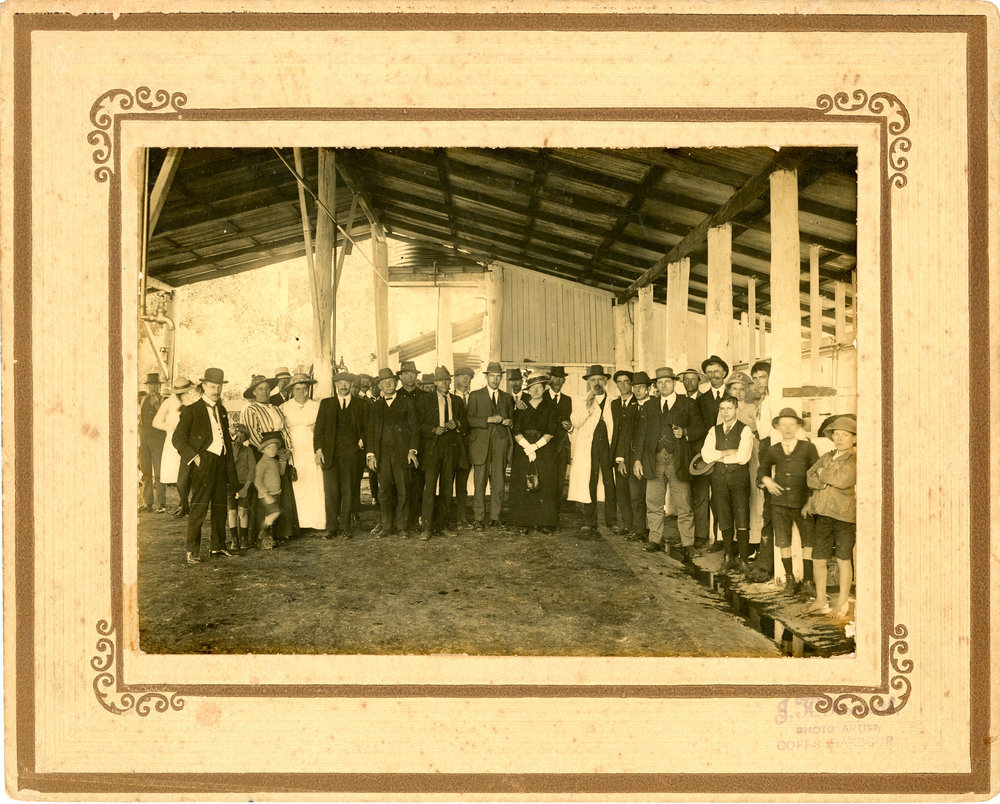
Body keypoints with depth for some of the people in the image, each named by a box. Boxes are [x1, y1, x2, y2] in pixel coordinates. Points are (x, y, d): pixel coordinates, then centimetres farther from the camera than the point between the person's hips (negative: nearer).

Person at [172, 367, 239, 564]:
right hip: (203, 461, -6)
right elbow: (178, 439, -6)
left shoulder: (222, 410, 17)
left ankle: (218, 546, 20)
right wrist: (194, 457, -14)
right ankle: (192, 550, -4)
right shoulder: (191, 410, -3)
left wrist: (230, 465, 15)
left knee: (220, 506, 10)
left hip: (221, 461, 6)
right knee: (199, 506, -9)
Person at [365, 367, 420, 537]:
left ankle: (403, 526, 6)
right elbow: (370, 430, 13)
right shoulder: (375, 406, 14)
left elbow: (414, 427, 3)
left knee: (403, 490, -2)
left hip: (401, 452, -2)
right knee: (385, 491, 3)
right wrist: (370, 453, 3)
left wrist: (413, 450, -7)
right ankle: (387, 526, 11)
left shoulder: (406, 402, 7)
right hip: (382, 454, 2)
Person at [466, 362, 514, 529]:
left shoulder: (507, 398, 16)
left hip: (500, 442, 3)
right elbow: (469, 420, -4)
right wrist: (489, 419, -14)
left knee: (498, 482, 0)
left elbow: (511, 418, 25)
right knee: (479, 483, -3)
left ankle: (495, 518, 8)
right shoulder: (475, 396, 5)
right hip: (481, 444, -3)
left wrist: (509, 421, 1)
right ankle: (478, 518, 3)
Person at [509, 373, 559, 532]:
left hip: (544, 450, -1)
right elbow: (516, 431, 2)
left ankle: (544, 522, -2)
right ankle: (524, 523, -1)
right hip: (523, 451, 1)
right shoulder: (521, 407, 11)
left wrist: (535, 446, -11)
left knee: (544, 487, -5)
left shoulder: (549, 407, 8)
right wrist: (528, 447, -11)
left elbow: (551, 431, -1)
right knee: (522, 487, -4)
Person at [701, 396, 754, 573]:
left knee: (742, 521, -8)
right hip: (719, 477, 4)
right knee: (724, 520, 5)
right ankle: (728, 558, 14)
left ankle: (744, 560, -3)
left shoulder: (745, 430, 1)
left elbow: (743, 457, -11)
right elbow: (706, 455, 1)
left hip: (739, 477, -4)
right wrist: (729, 452, -7)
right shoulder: (714, 431, 14)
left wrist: (719, 456, -2)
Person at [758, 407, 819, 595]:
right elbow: (762, 469, 22)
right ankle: (789, 579, 22)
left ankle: (808, 581, 12)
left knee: (808, 543, 0)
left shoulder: (808, 448, 4)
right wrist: (766, 480, -1)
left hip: (803, 503, -2)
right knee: (783, 543, 6)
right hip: (780, 504, 2)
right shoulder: (773, 451, 10)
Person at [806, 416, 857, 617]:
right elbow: (809, 478, 7)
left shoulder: (855, 460, -5)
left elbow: (843, 480, -20)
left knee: (843, 560, 3)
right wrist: (826, 482, -11)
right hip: (823, 514, 6)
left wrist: (822, 474, -4)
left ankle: (842, 603, 14)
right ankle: (820, 601, 20)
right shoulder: (827, 457, 15)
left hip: (844, 515, -6)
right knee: (818, 559, 7)